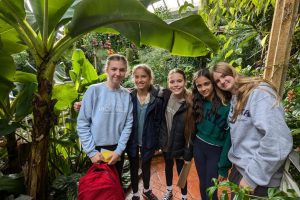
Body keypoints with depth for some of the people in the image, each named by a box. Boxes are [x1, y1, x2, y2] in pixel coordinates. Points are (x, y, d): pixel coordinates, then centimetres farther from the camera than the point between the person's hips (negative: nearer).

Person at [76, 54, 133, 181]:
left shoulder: (127, 95, -3)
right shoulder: (94, 90, -11)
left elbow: (128, 124, -2)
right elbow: (82, 123, -11)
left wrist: (119, 150, -8)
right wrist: (91, 151, -12)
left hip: (117, 150, 3)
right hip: (97, 149, -2)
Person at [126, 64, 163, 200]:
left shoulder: (157, 98, -11)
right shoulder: (129, 96, -10)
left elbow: (158, 122, -6)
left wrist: (155, 141, -6)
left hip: (148, 141, 0)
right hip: (132, 140, 0)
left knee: (146, 166, 20)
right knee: (134, 167, 17)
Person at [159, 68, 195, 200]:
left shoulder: (190, 103, -21)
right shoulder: (165, 96, -10)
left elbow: (192, 131, -17)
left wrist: (188, 154, -14)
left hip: (180, 146, -4)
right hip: (166, 142, 4)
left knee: (181, 172, 14)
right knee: (168, 167, 24)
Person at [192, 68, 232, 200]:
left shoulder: (226, 105, -18)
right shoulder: (198, 103, -1)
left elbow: (229, 137, -15)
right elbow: (195, 127, 3)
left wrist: (223, 167, -12)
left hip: (216, 151, -4)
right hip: (198, 147, 4)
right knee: (202, 185, 17)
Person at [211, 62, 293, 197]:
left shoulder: (259, 92, -20)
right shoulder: (234, 99, 7)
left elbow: (278, 141, -29)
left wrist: (252, 177, -23)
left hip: (258, 179, -8)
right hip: (238, 168, 8)